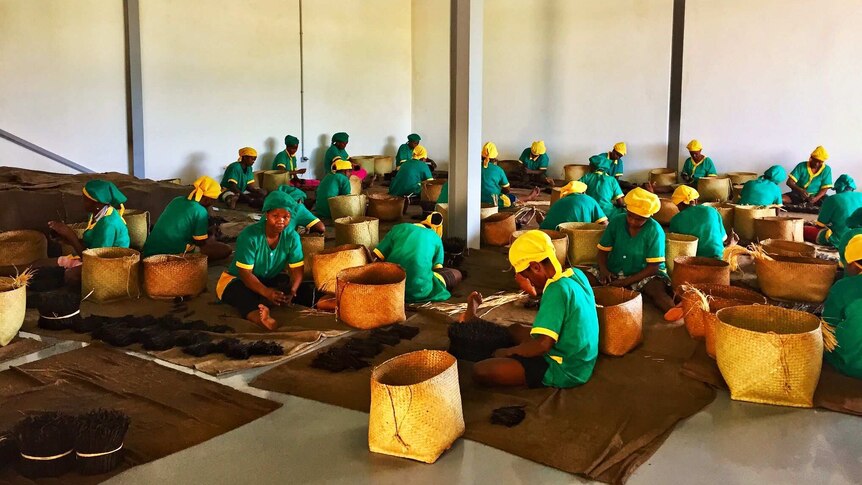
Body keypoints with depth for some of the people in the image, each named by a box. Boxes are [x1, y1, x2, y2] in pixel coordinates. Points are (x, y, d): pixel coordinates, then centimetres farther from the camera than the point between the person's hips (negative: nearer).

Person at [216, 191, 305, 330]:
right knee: (244, 293, -40)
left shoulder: (292, 237, -12)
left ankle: (260, 306, -44)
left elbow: (297, 270, -15)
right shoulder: (249, 235, -25)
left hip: (270, 280, 5)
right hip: (236, 280, -4)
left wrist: (292, 290, -38)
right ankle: (256, 314, -72)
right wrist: (267, 292, -46)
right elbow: (245, 274, -28)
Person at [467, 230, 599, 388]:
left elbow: (543, 345, -29)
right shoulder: (576, 274, 2)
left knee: (481, 371, -16)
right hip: (580, 363, 10)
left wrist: (508, 351, -13)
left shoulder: (557, 290, -24)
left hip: (563, 371, -10)